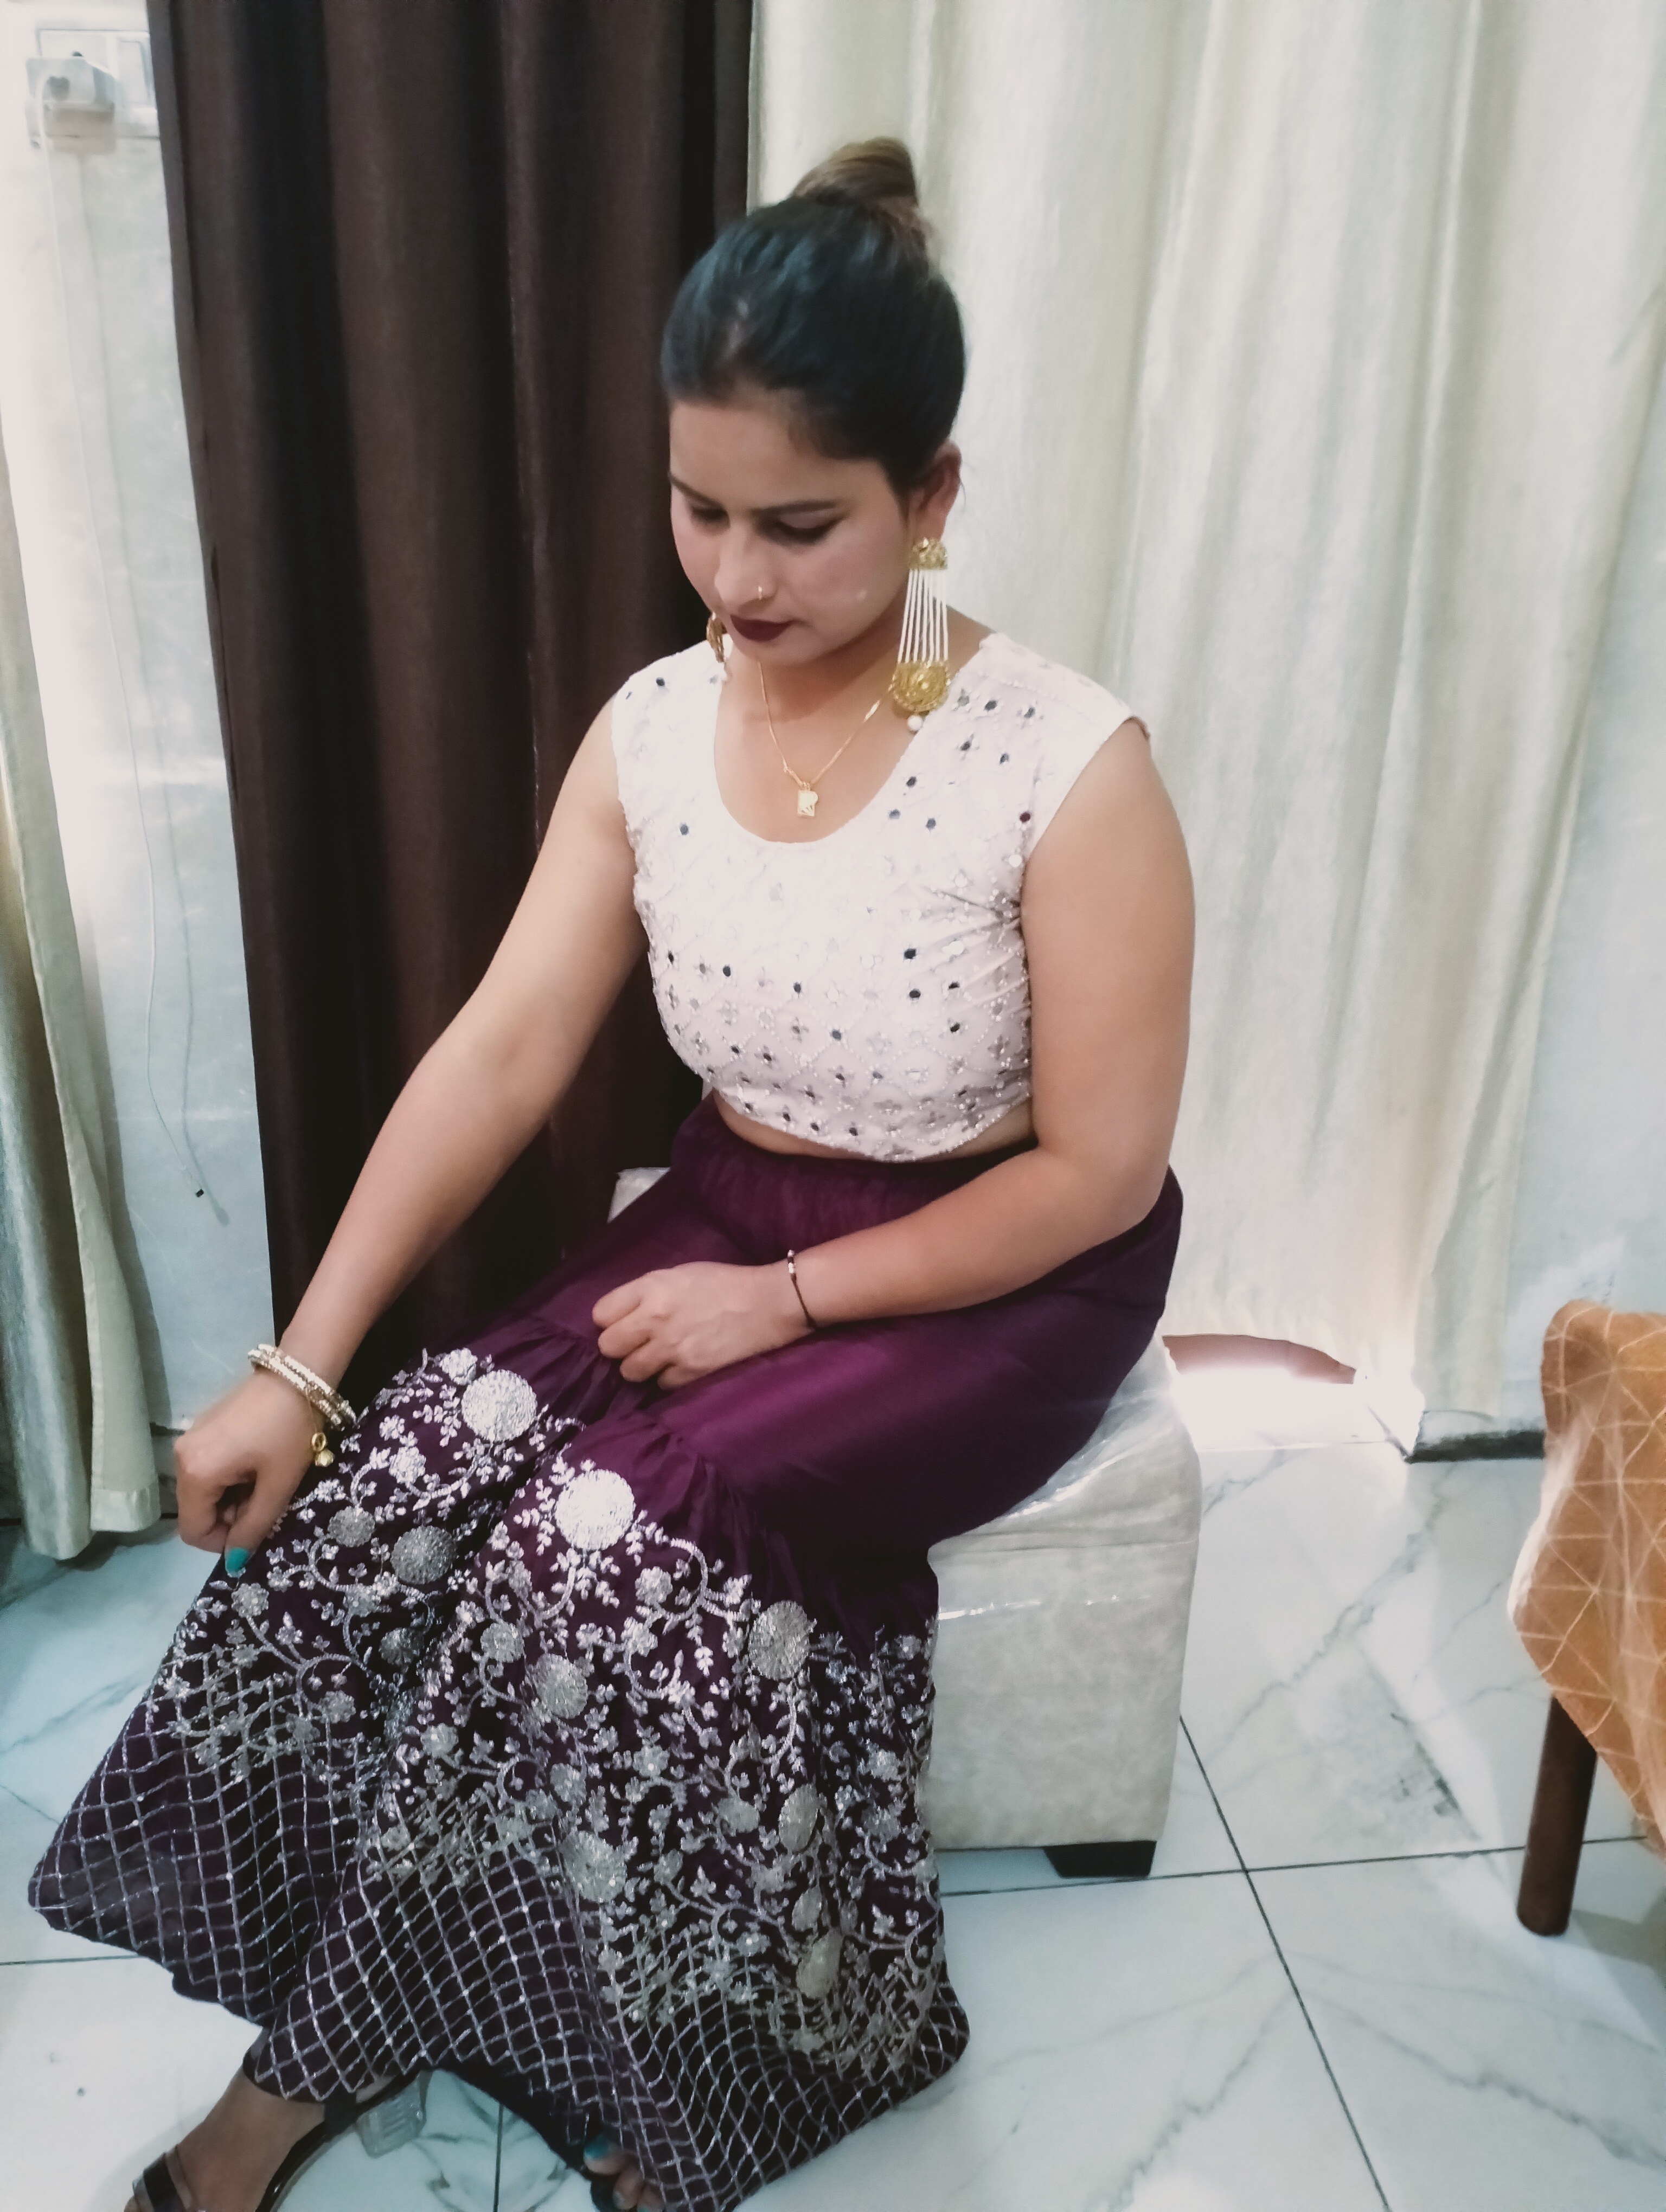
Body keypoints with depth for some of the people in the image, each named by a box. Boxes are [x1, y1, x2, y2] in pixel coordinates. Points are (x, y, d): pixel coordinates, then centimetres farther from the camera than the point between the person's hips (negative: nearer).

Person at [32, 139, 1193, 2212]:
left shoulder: (1070, 766, -21)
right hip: (732, 1214, 5)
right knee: (396, 1478, -15)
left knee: (605, 1538, -25)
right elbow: (500, 1052, -8)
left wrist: (785, 1302, -18)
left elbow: (1101, 1171, -16)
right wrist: (298, 1363, -12)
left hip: (1002, 1274, -4)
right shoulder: (650, 729, -5)